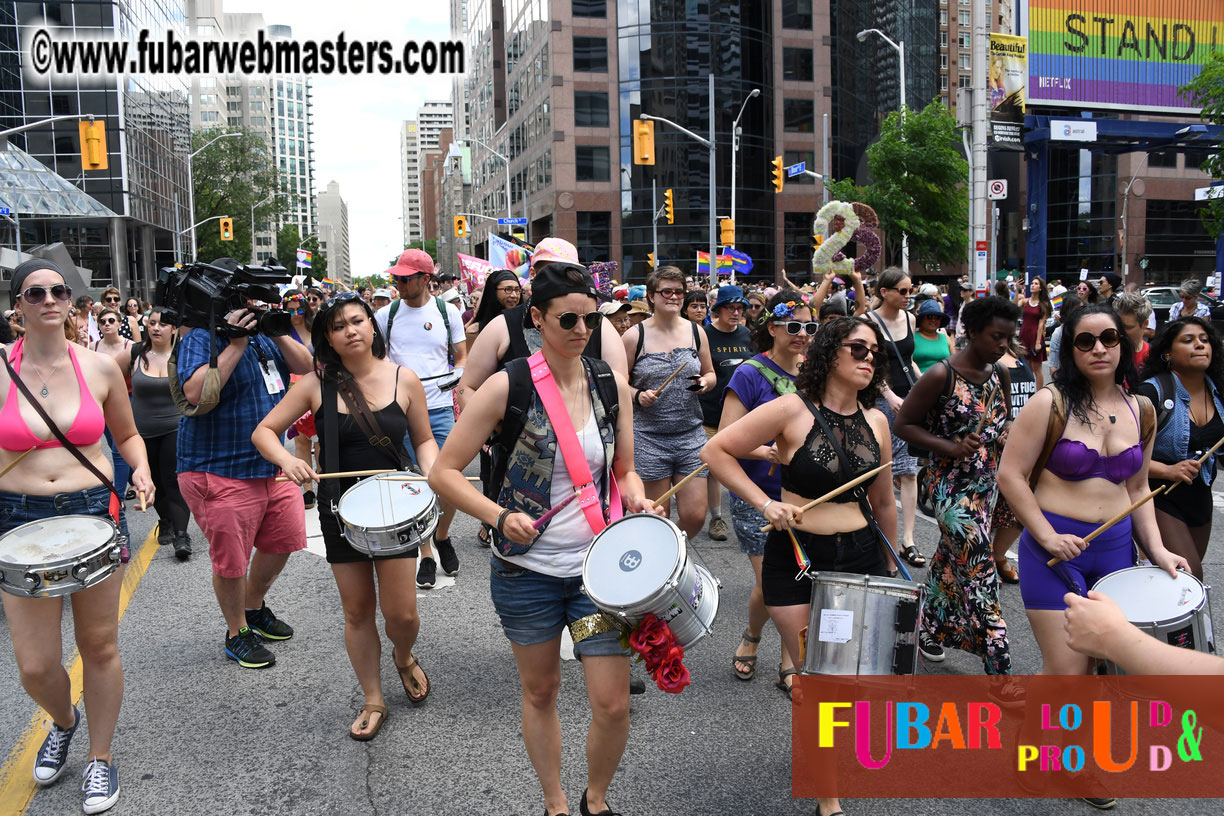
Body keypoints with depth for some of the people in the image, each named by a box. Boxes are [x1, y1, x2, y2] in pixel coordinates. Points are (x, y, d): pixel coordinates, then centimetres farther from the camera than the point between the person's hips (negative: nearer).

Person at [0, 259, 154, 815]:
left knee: (99, 647, 9)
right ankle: (63, 721, 36)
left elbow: (127, 435, 12)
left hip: (95, 511, 1)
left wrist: (141, 469, -7)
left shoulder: (99, 367, -1)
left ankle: (101, 758, 31)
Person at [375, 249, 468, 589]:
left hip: (440, 410, 0)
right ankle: (426, 555, 17)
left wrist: (458, 373, -11)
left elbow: (461, 357, 9)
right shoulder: (386, 315, 5)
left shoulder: (447, 311, 3)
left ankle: (442, 536, 26)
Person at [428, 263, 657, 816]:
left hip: (598, 565, 2)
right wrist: (500, 517, -22)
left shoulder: (612, 384, 0)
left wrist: (638, 503, -10)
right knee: (540, 692, 16)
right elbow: (443, 472, -9)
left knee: (612, 703, 0)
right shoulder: (508, 387, -11)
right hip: (527, 569, -2)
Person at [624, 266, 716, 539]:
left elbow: (710, 374, 18)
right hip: (649, 437, -3)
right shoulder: (634, 336, -2)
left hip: (691, 434, 3)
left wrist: (705, 383, -4)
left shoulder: (696, 332, 8)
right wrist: (638, 396, -16)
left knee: (695, 516, 0)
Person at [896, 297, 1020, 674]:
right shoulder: (941, 376, -15)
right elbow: (903, 424, -11)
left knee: (951, 561, 19)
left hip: (987, 484, 7)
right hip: (951, 485, -7)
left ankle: (931, 631, 36)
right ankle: (999, 665, -4)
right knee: (980, 573, -10)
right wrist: (949, 447, -21)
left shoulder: (1000, 376, 6)